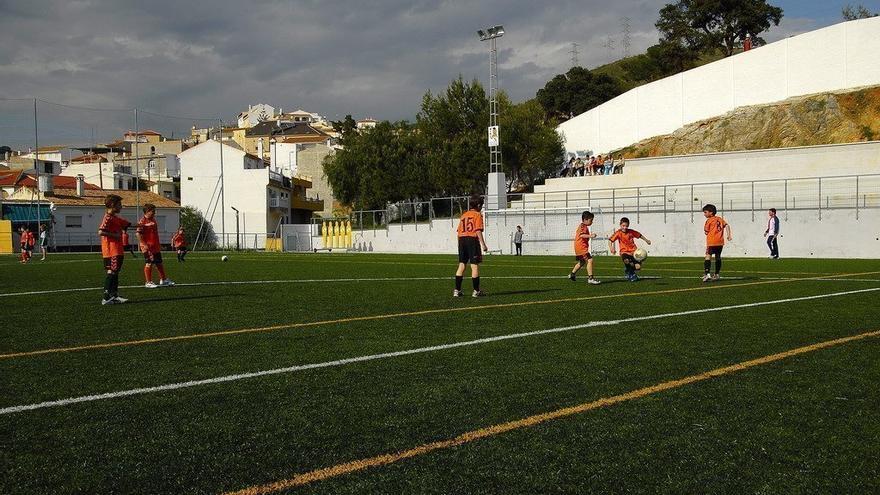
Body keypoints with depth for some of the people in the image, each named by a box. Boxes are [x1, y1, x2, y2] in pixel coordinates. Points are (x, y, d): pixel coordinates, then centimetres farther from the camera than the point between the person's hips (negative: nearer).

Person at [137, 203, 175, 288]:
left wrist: (159, 244, 24)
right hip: (148, 248, -9)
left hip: (156, 247, 9)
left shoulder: (153, 220, 15)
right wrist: (144, 244, -22)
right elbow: (138, 233, -18)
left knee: (159, 263, 14)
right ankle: (148, 282, 5)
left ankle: (163, 280, 23)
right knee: (149, 264, -3)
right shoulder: (142, 221, -12)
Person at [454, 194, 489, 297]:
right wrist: (483, 244, -11)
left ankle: (457, 290, 5)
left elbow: (459, 231, 14)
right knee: (475, 266, -1)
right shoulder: (477, 215, -1)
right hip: (472, 239, -6)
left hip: (462, 239, 6)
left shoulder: (463, 215, 18)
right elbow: (478, 231, -11)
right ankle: (476, 291, 1)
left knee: (461, 265, 7)